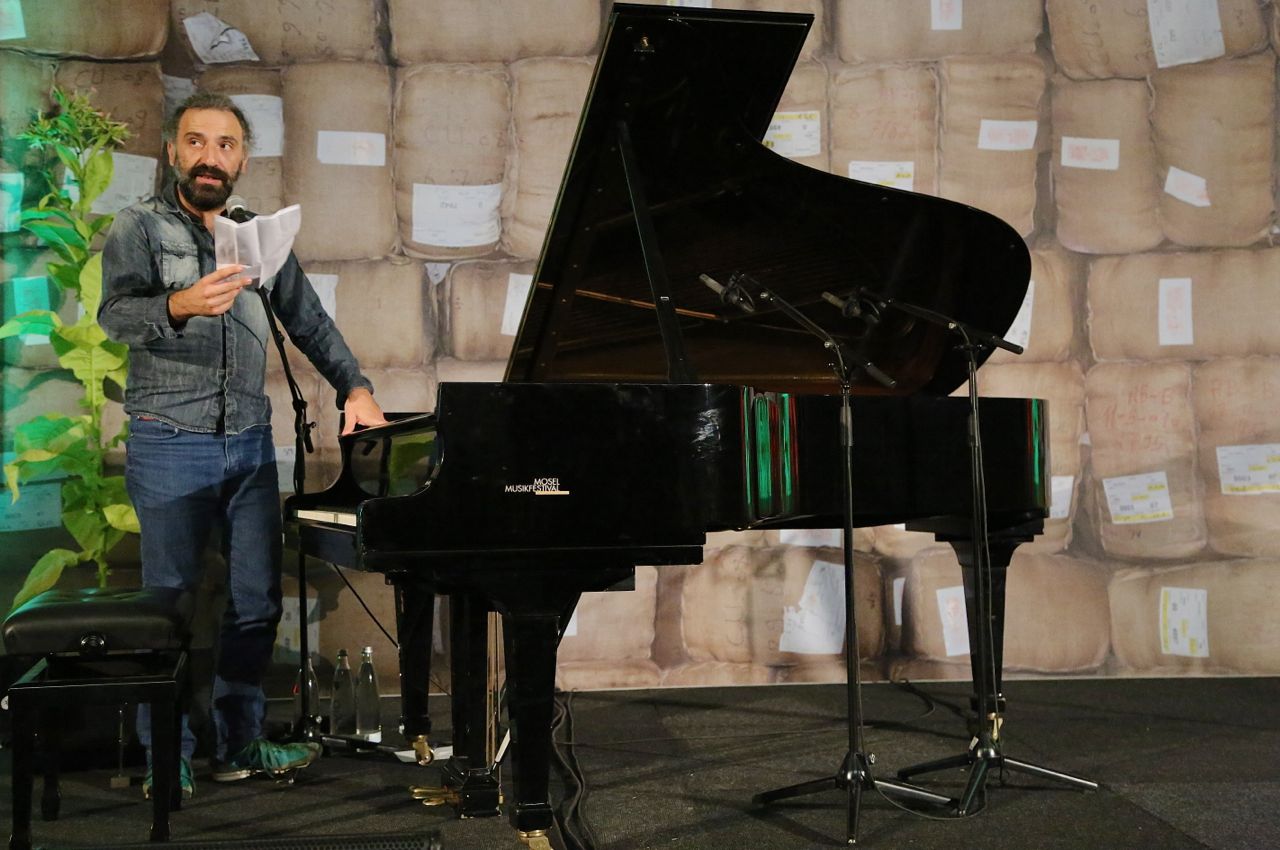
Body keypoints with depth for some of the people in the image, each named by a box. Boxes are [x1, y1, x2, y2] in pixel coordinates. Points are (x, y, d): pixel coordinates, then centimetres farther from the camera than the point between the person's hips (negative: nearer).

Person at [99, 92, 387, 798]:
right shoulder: (140, 227, 0)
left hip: (250, 444, 5)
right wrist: (180, 305, -36)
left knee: (257, 601, 8)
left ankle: (241, 743, 20)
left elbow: (310, 323, 16)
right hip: (169, 444, -5)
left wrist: (355, 387, 1)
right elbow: (116, 314, -16)